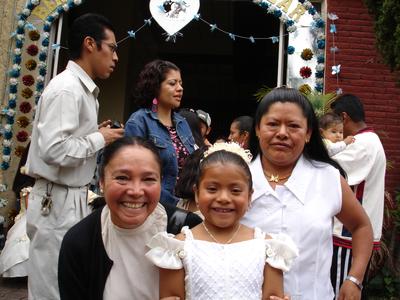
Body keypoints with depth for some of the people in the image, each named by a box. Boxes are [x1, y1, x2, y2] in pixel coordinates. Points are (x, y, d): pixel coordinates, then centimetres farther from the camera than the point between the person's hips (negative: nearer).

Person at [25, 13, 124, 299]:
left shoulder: (83, 89, 12)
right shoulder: (66, 88, -17)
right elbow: (54, 150, -26)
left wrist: (95, 134, 3)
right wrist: (100, 139, -14)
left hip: (74, 199, 9)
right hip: (58, 202, -9)